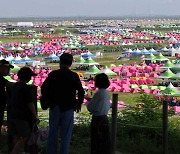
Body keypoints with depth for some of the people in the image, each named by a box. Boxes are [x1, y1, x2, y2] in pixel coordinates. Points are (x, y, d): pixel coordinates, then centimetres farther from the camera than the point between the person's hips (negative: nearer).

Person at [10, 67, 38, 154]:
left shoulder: (15, 86, 11)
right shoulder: (25, 88, -14)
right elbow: (30, 103, -12)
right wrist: (35, 117, -3)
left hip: (13, 115, 9)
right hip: (22, 117, -8)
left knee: (16, 137, 13)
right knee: (25, 137, -6)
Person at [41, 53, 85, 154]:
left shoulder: (53, 74, -1)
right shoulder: (74, 76, -6)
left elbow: (44, 88, -4)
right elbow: (81, 91, -11)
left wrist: (49, 101, 9)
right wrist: (79, 103, 5)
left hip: (54, 107, 2)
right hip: (68, 108, -2)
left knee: (52, 133, 12)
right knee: (66, 134, 4)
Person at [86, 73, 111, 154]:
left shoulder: (98, 93, -17)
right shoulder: (106, 93, 6)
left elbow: (90, 107, -15)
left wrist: (88, 101, 7)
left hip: (97, 119, -8)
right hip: (105, 118, 8)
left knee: (96, 141, 1)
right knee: (105, 140, 13)